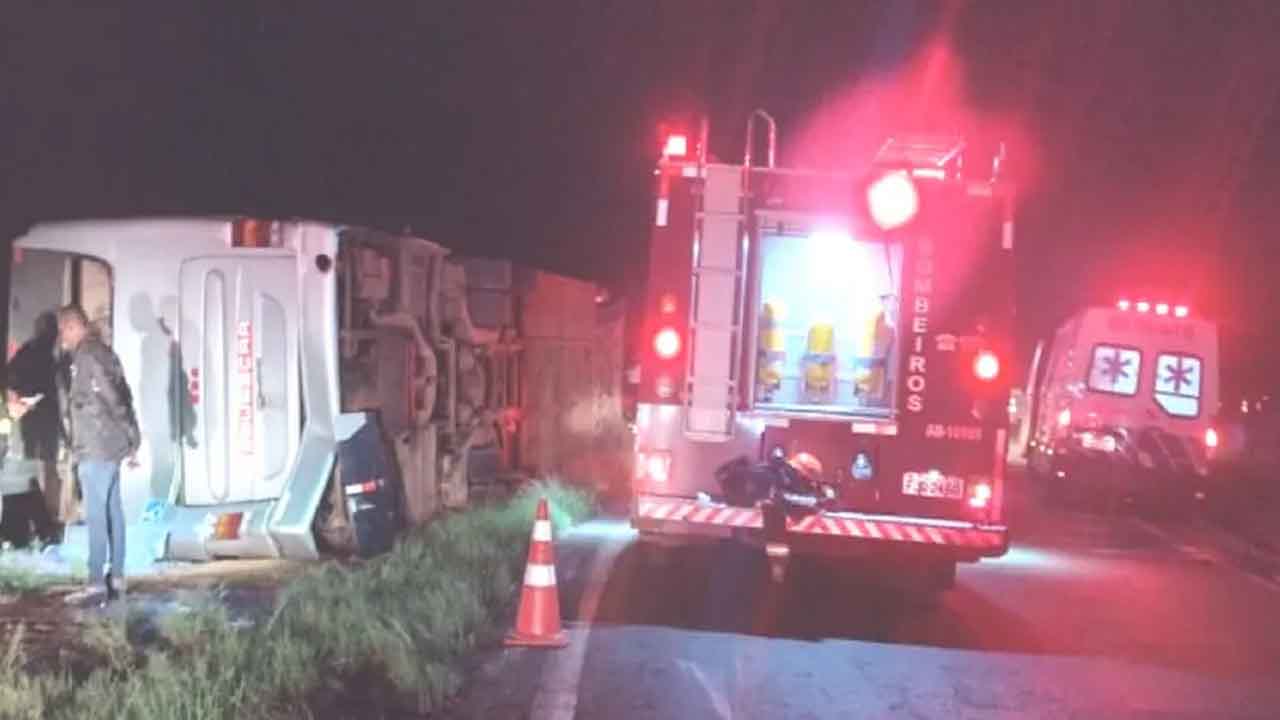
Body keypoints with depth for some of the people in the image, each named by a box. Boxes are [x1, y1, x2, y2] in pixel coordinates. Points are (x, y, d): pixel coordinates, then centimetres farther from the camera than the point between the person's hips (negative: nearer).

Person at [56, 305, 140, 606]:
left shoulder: (87, 354, -12)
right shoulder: (99, 352, 18)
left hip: (96, 448, -10)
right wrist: (131, 440, 15)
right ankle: (116, 576, 13)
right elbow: (121, 397, 17)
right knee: (112, 511, 10)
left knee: (96, 514, -7)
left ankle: (96, 581, -5)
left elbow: (115, 398, -18)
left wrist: (132, 438, -15)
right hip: (108, 446, 10)